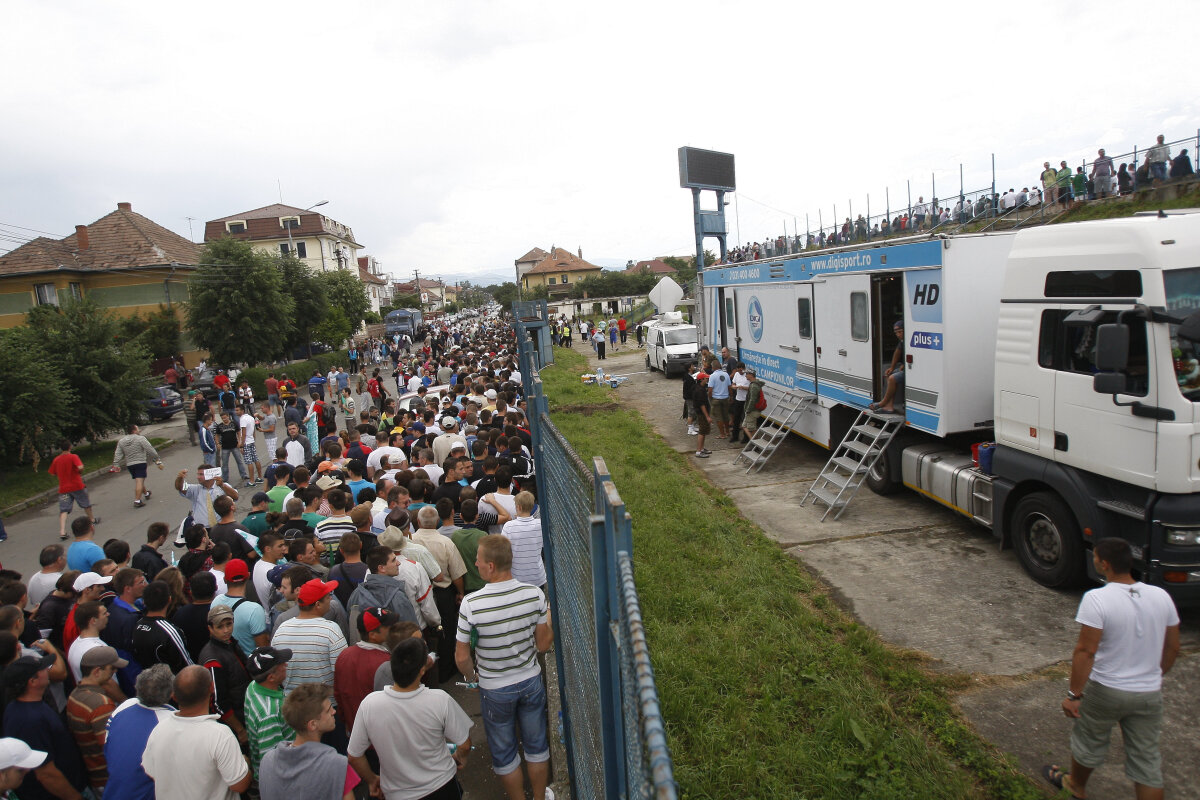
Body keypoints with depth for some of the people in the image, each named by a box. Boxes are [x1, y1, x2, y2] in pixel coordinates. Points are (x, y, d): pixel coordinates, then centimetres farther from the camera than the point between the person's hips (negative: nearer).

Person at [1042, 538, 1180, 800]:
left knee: (1089, 741, 20)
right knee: (1147, 759, 15)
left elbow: (1086, 651, -23)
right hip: (1149, 694, 4)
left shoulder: (1096, 599, -23)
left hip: (1105, 691, -4)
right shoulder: (1161, 596, -5)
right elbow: (1173, 647, 7)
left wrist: (1074, 694, -15)